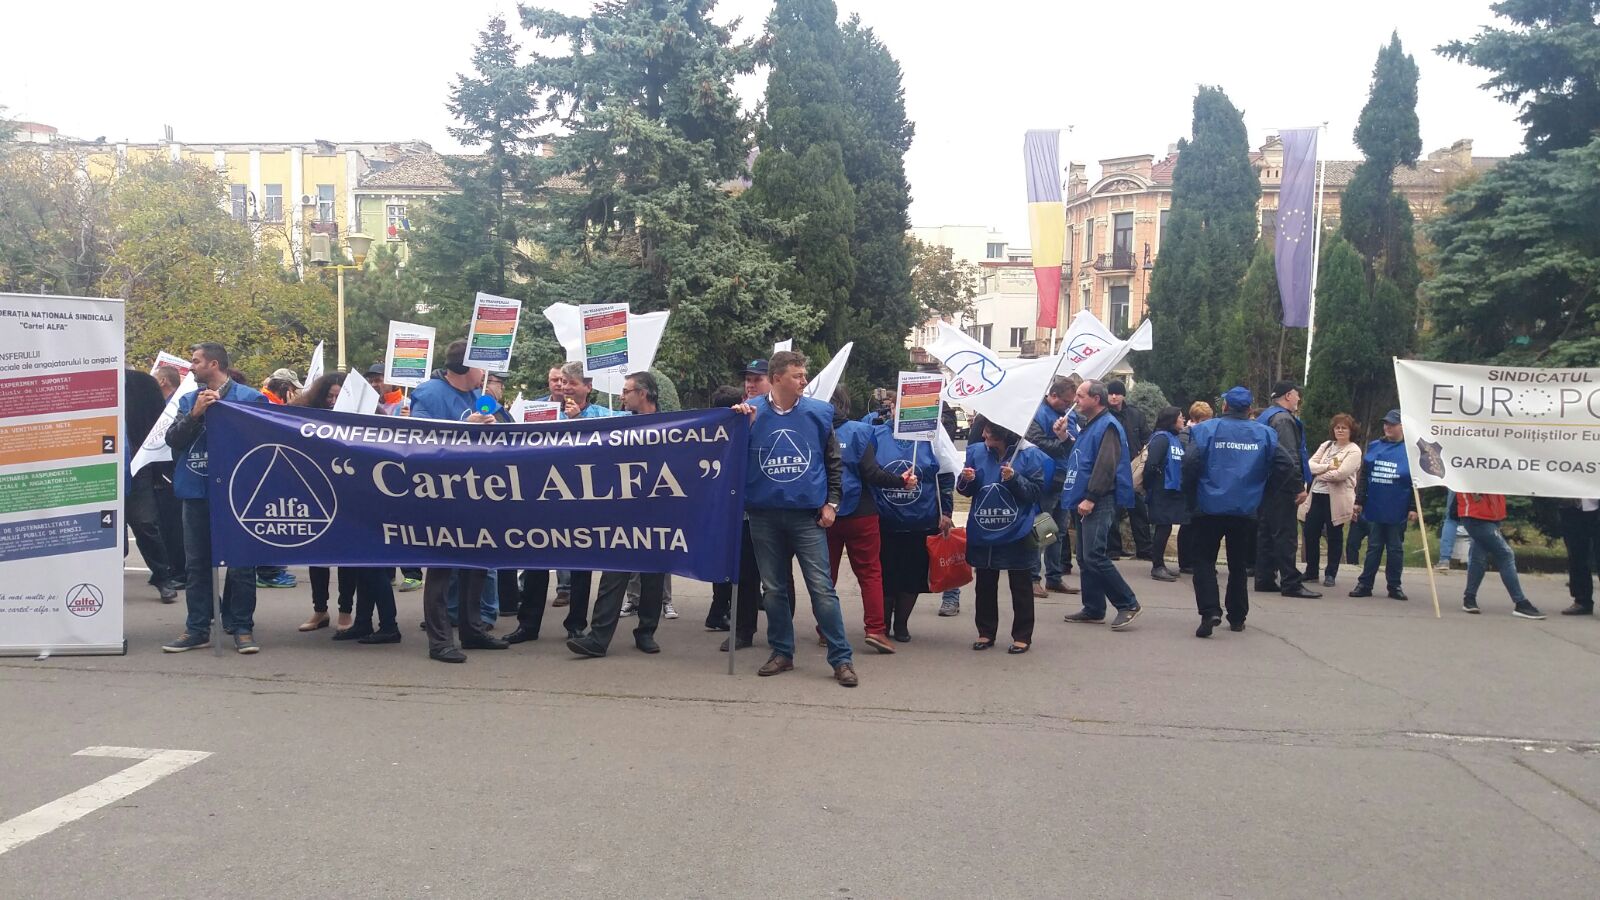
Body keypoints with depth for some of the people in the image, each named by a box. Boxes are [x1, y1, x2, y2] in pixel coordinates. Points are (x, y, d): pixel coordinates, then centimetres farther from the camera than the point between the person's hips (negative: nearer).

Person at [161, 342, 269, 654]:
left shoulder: (249, 397, -2)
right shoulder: (188, 400, 13)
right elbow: (172, 438, 3)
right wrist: (196, 413, -10)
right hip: (196, 491, 5)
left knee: (240, 563, 0)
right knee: (197, 563, 9)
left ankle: (242, 628, 8)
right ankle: (197, 629, 15)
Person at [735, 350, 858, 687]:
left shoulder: (818, 413, 1)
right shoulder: (751, 411, -1)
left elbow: (834, 461, 9)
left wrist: (831, 503, 2)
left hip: (807, 515, -1)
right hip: (764, 515, 1)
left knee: (822, 588, -3)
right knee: (774, 588, 11)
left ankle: (841, 659, 2)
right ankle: (782, 652, 23)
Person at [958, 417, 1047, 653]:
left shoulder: (1029, 455, -10)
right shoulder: (976, 452, 0)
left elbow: (1038, 491, -11)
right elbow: (966, 491, 7)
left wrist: (1015, 479, -25)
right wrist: (966, 480, -14)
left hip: (1017, 533, -4)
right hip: (982, 533, 4)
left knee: (1020, 587, 9)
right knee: (984, 585, 14)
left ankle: (1022, 636, 19)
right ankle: (986, 632, 27)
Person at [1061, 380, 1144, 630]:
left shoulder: (1107, 426, -11)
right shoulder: (1088, 425, 19)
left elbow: (1106, 466, -21)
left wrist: (1091, 498, -23)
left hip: (1100, 504, -10)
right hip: (1085, 503, 10)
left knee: (1094, 557, -15)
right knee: (1085, 558, 11)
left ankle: (1128, 604, -7)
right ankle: (1093, 610, 17)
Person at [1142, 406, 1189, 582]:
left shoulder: (1178, 439, 16)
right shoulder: (1161, 438, -11)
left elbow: (1183, 464, 17)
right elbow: (1151, 464, -17)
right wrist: (1150, 486, -9)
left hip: (1174, 491, 8)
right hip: (1162, 492, -8)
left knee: (1164, 528, 12)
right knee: (1163, 528, -6)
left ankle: (1160, 565, 19)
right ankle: (1157, 567, 0)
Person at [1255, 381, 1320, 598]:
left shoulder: (1264, 416, 18)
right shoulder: (1284, 419, -13)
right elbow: (1290, 457, -20)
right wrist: (1300, 487, -20)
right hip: (1282, 486, -10)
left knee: (1265, 531, 10)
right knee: (1285, 534, -9)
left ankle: (1264, 579, 13)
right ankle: (1290, 582, -9)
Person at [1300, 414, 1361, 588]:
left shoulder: (1354, 451, -4)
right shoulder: (1326, 445, 14)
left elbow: (1341, 474, -17)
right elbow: (1310, 465, 3)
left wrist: (1319, 474, -7)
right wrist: (1328, 466, -13)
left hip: (1336, 499, -6)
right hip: (1317, 495, 6)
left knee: (1334, 537, 3)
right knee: (1310, 534, 6)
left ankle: (1330, 574, 12)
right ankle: (1311, 571, 18)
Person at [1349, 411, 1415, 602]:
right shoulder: (1373, 447, 8)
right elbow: (1363, 477, 11)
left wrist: (1413, 508, -10)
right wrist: (1359, 501, 8)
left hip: (1397, 512, -3)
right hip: (1374, 509, 3)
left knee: (1395, 549, 7)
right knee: (1373, 547, 7)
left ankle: (1394, 586, 15)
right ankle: (1365, 584, 10)